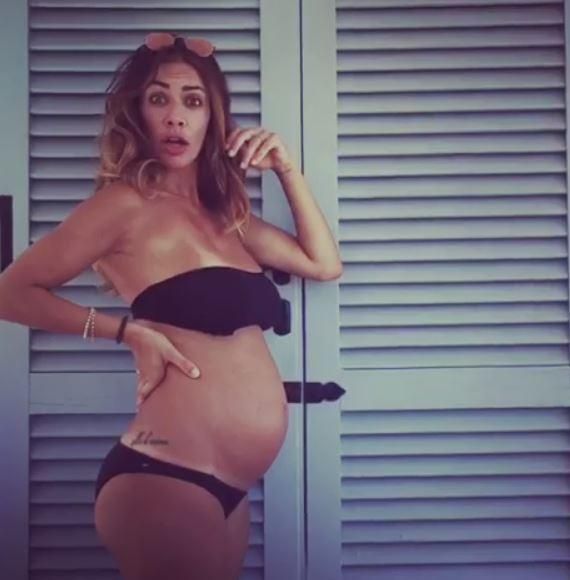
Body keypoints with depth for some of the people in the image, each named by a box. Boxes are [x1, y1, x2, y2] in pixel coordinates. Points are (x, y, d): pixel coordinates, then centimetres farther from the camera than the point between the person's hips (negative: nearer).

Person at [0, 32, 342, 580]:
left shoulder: (223, 211, 15)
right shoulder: (127, 203, -7)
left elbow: (324, 263, 20)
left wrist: (287, 169, 11)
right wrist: (128, 329, -10)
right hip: (163, 478, -8)